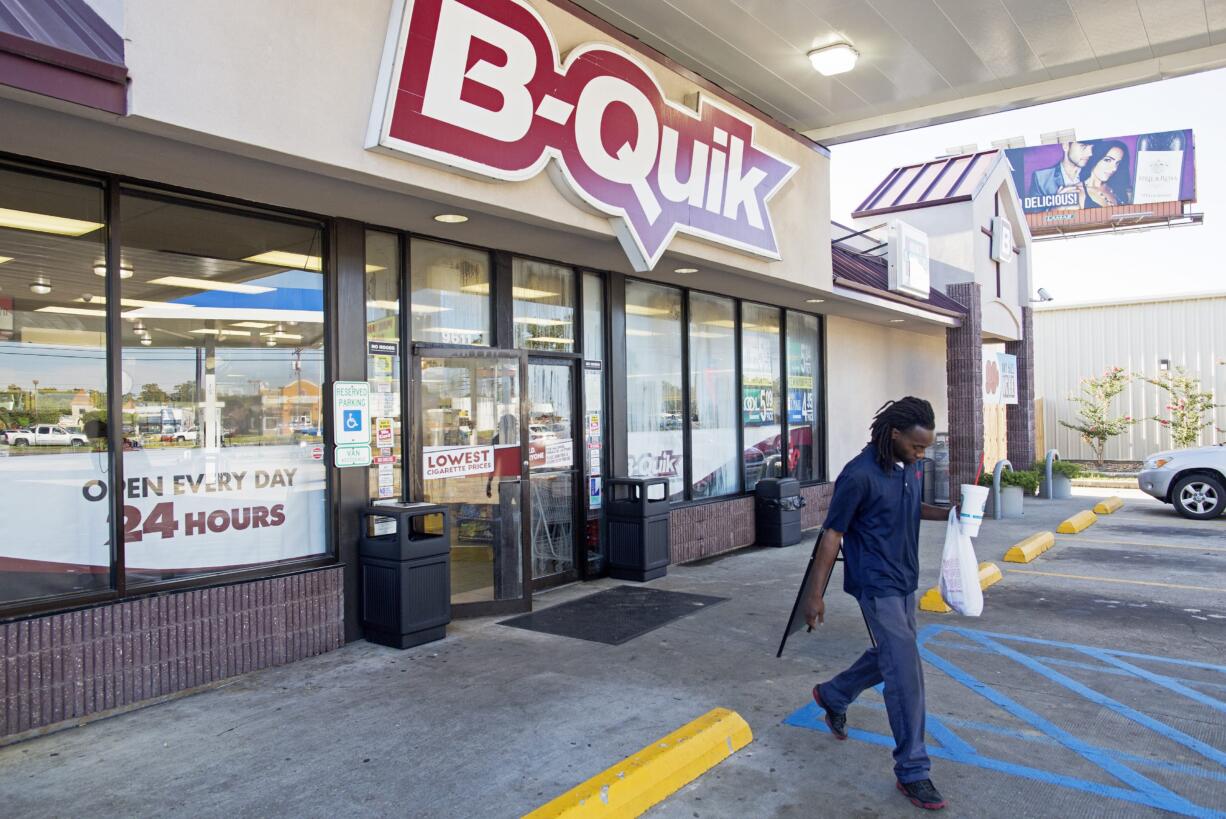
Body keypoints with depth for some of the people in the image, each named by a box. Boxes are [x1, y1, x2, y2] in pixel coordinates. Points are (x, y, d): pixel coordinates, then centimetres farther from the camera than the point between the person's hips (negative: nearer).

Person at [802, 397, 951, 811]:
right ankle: (912, 772, 2)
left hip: (904, 580, 9)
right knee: (906, 670, -9)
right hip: (876, 584, -8)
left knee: (891, 656, 20)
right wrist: (816, 594, -15)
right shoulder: (860, 475, -22)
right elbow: (832, 533, -17)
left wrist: (948, 514, 2)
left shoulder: (911, 467, 2)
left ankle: (832, 695, 43)